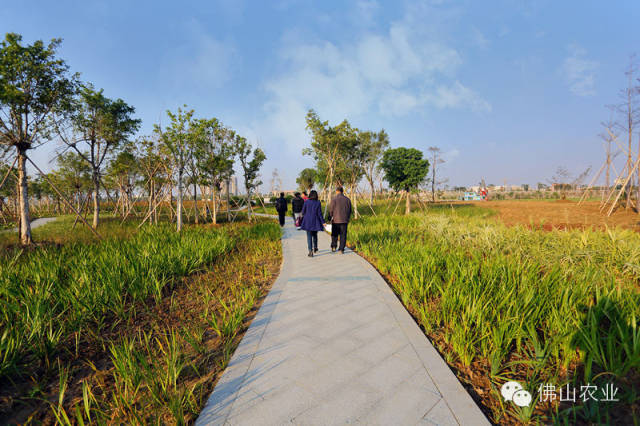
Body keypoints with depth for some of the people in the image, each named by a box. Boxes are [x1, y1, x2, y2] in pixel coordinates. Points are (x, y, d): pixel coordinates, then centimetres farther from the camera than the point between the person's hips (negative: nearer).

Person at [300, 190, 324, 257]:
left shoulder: (306, 202, -5)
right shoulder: (318, 203, -3)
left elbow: (303, 212, 1)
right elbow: (319, 213, -6)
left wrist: (304, 216, 24)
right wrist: (323, 222, -3)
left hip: (308, 222, -1)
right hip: (315, 222, 1)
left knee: (309, 236, 1)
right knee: (315, 235, 21)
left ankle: (310, 251, -11)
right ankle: (315, 248, 38)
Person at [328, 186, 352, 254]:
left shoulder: (334, 199, -8)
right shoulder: (347, 199, 3)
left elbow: (331, 210, -7)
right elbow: (349, 211, 9)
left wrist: (330, 218, 8)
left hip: (336, 220, -2)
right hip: (344, 220, 2)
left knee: (334, 234, 16)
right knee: (343, 235, 5)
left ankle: (333, 246, 20)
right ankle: (341, 249, 2)